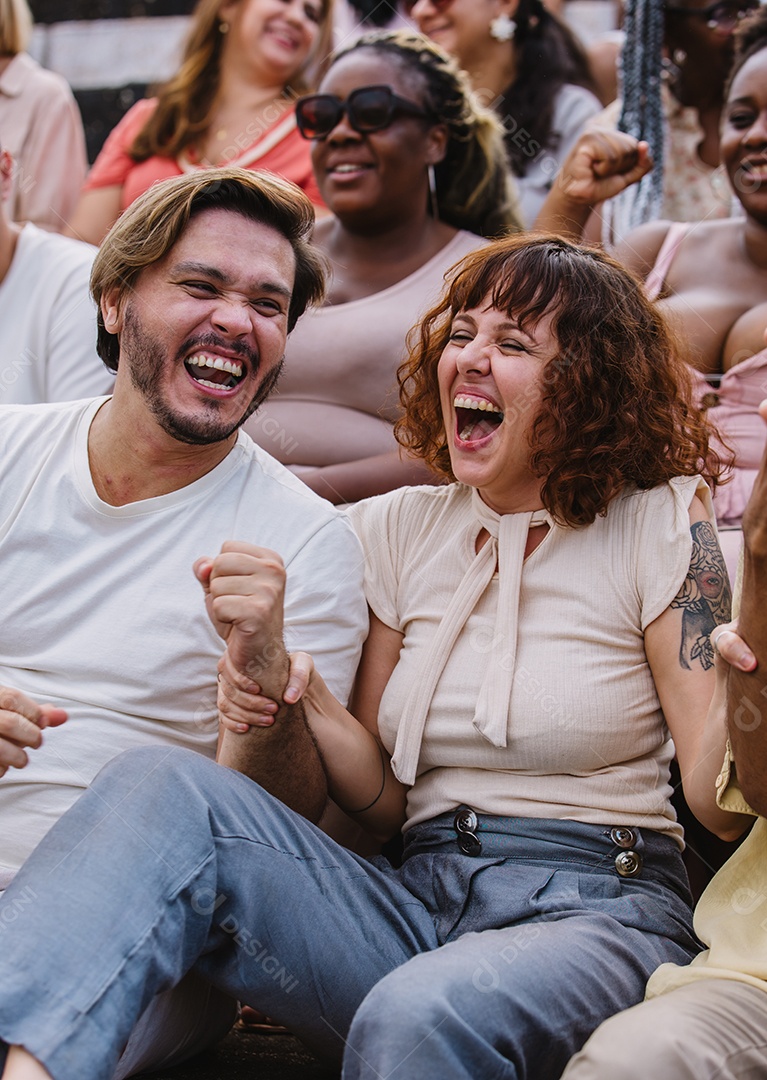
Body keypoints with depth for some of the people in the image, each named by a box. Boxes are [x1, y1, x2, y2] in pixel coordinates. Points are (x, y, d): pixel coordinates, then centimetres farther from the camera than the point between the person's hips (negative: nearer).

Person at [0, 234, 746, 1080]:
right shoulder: (399, 530, 13)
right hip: (420, 900, 4)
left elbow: (720, 801, -5)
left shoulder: (659, 525, 1)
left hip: (603, 912, -4)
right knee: (164, 787, -22)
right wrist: (283, 678, -9)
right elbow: (383, 801, 9)